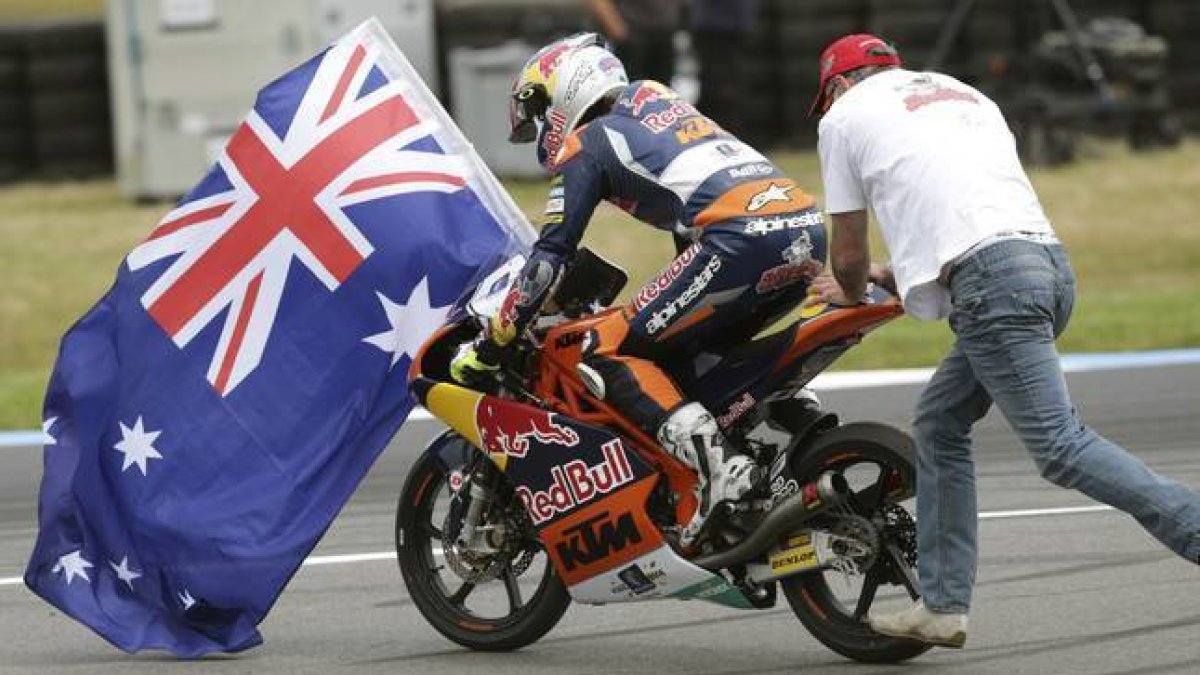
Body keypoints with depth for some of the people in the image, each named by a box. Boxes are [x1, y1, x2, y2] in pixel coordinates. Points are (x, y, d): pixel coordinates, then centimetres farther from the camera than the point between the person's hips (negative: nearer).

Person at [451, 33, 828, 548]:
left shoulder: (582, 146, 10)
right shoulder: (654, 98, 32)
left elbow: (549, 258, 5)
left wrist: (488, 347, 12)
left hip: (742, 237, -8)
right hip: (810, 232, 8)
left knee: (610, 352, -3)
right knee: (699, 342, 28)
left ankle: (716, 466, -21)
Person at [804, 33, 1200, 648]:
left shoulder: (845, 117, 14)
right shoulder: (966, 97, 32)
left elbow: (848, 255, 18)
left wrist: (854, 295, 40)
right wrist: (888, 277, 49)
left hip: (989, 284, -8)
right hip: (1050, 260, 8)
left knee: (1061, 447, -14)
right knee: (938, 424, 18)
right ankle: (943, 606, 15)